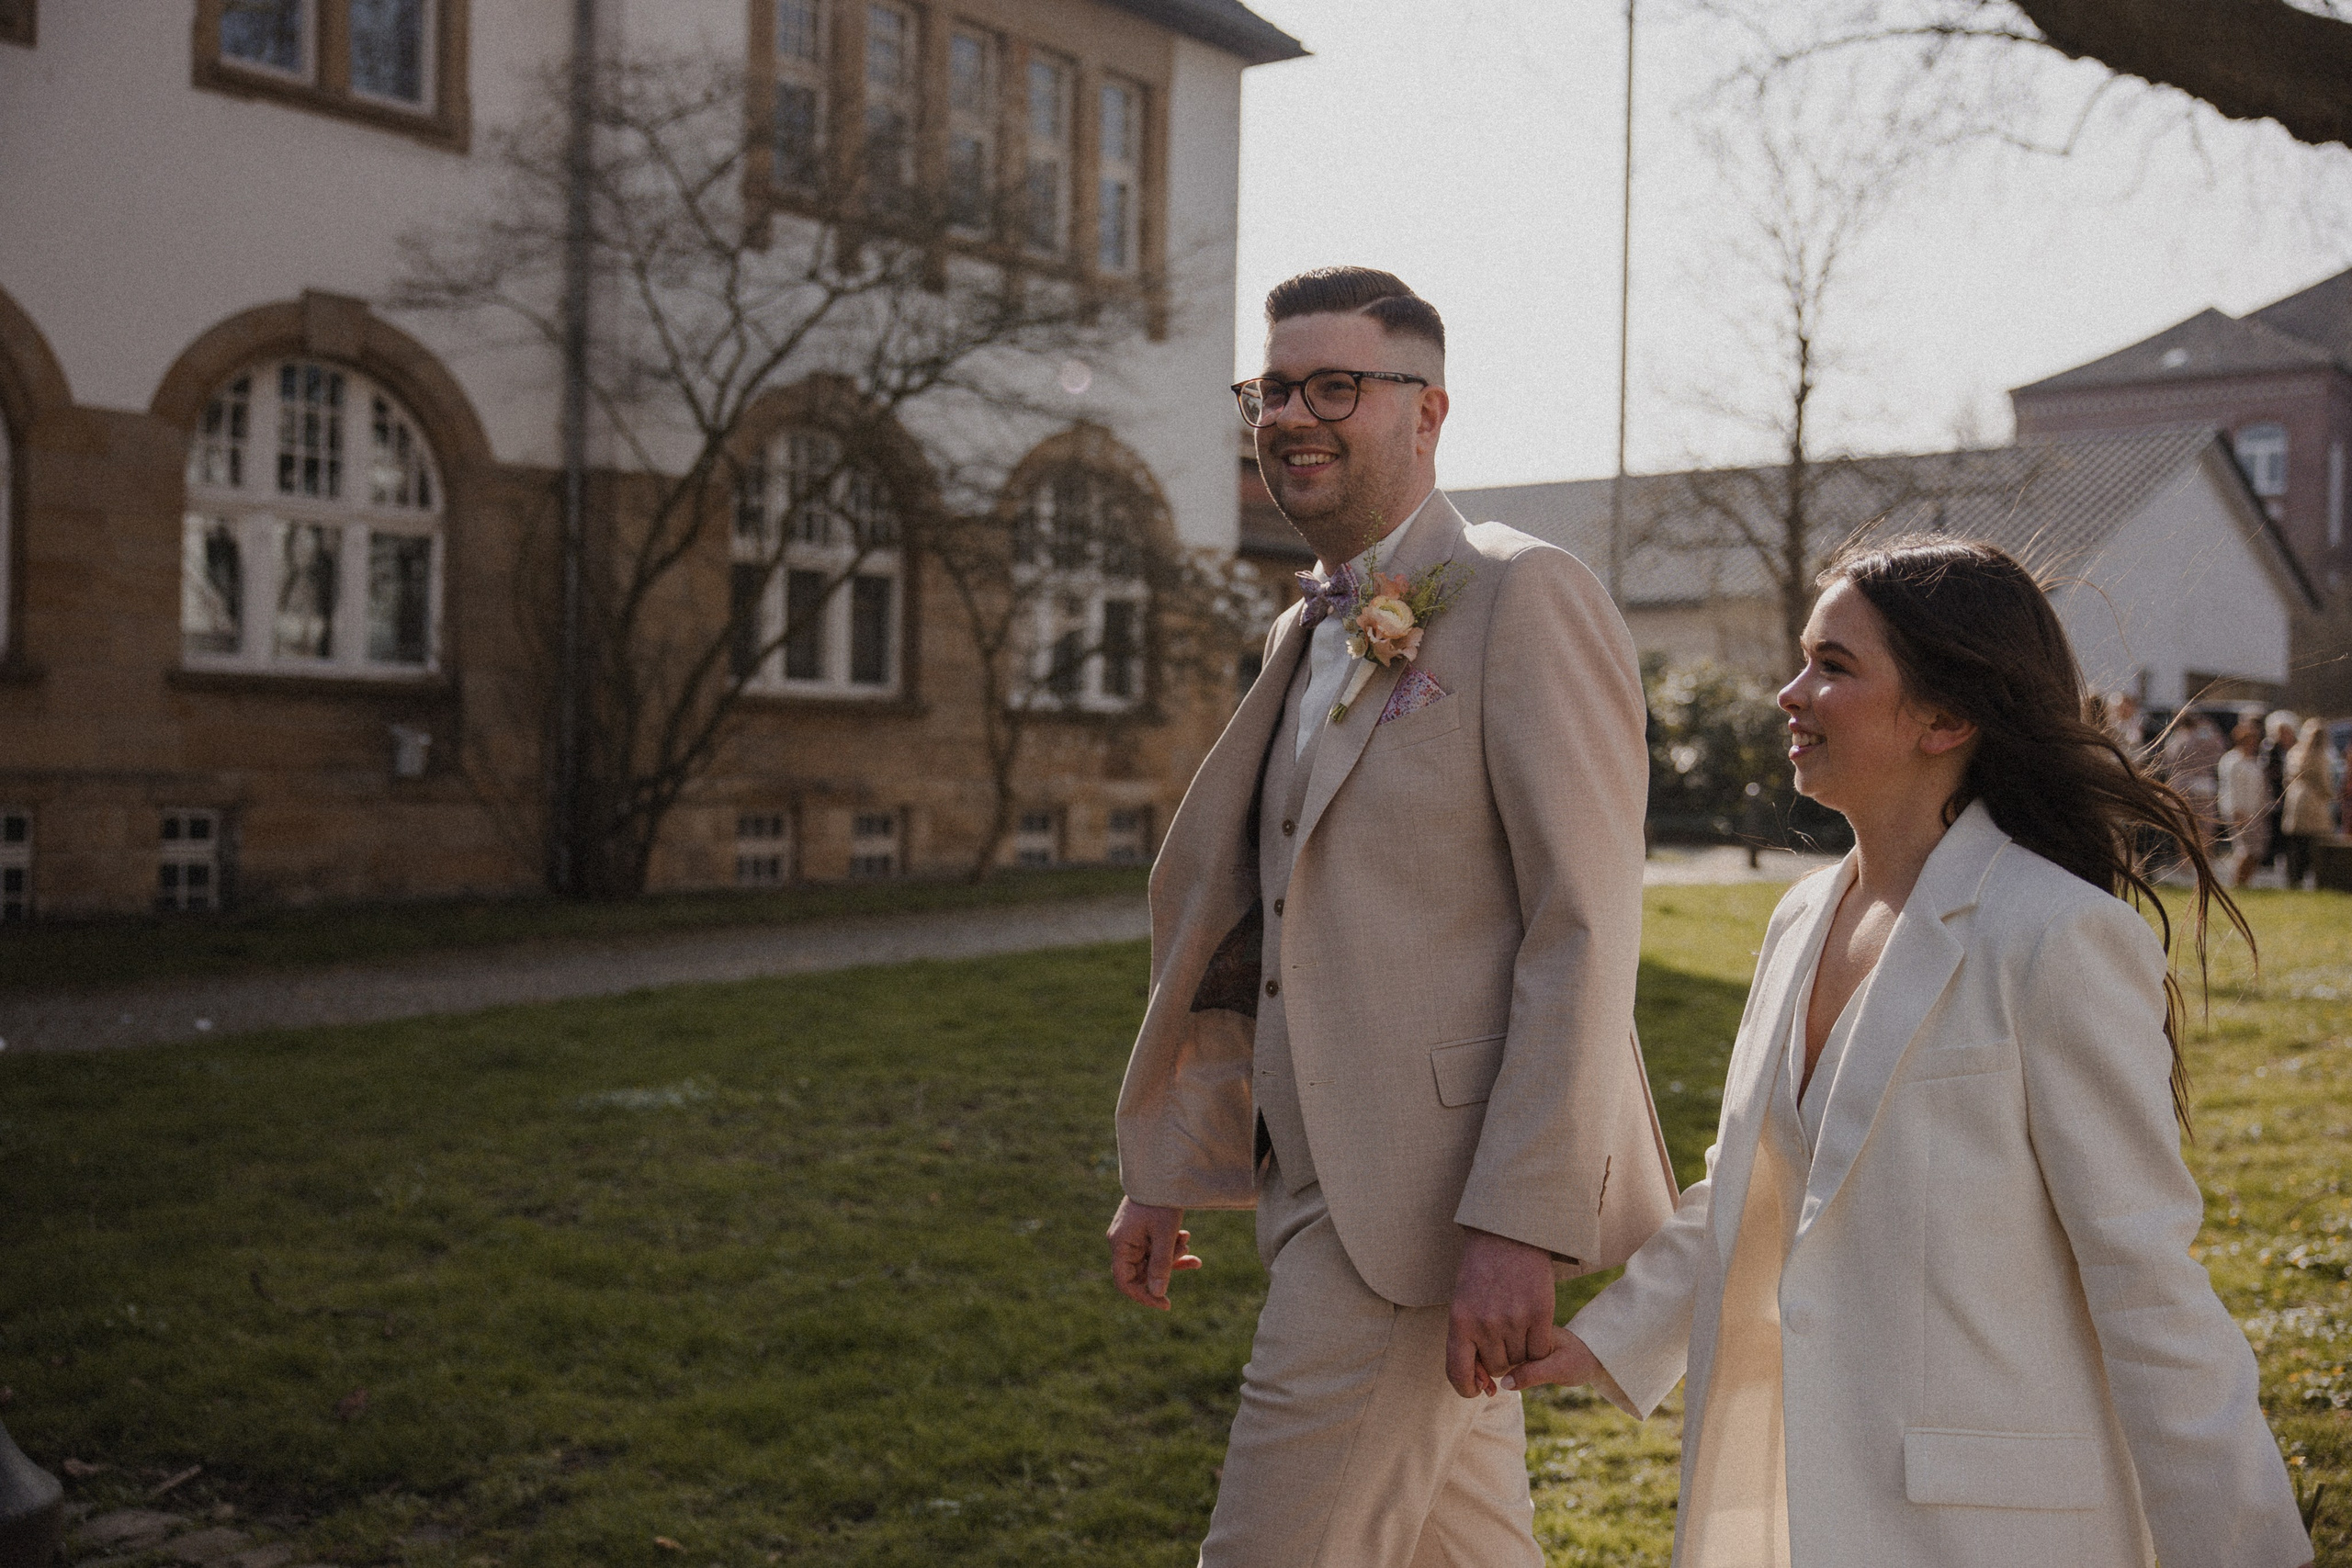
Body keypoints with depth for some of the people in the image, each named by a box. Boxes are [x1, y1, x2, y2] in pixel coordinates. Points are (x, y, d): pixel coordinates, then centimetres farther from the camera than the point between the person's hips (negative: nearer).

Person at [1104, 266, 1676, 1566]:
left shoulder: (1524, 598, -10)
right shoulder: (1304, 637, 16)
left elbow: (1584, 931, -17)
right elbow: (1243, 928, 19)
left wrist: (1521, 1221, -22)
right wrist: (1167, 1167, 17)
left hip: (1438, 1195, -8)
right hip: (1318, 1178, 8)